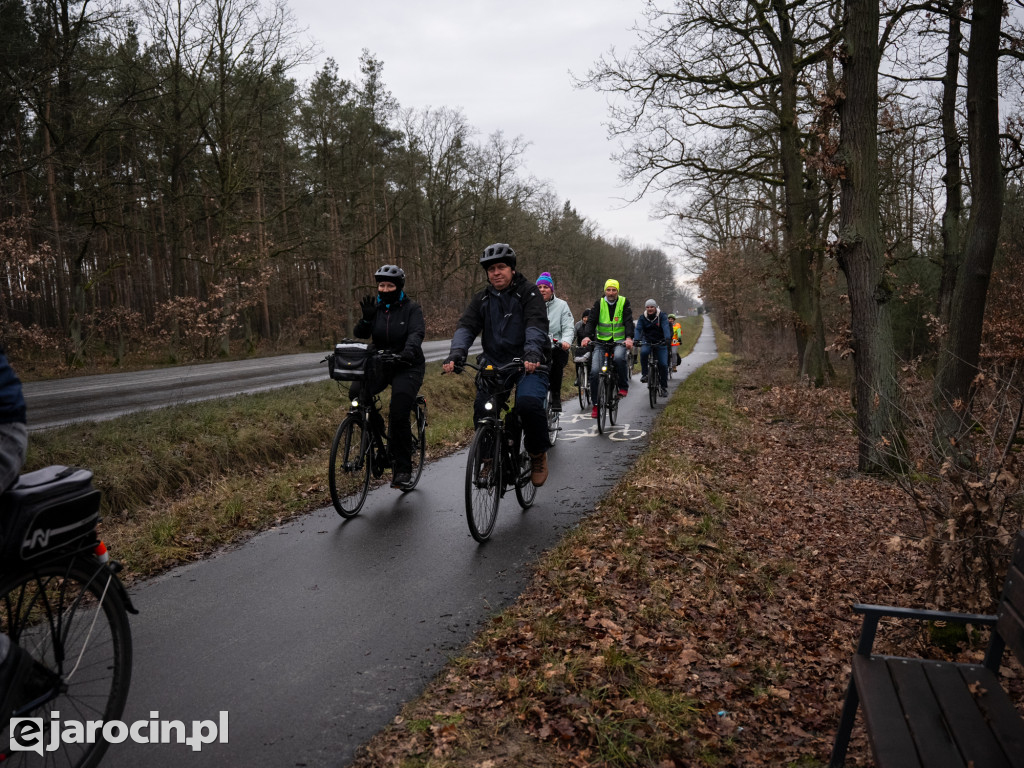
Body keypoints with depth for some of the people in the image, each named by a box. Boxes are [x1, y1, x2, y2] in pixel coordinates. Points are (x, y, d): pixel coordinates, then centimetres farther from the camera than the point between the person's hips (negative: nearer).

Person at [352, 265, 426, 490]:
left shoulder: (411, 308, -4)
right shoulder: (375, 307, 7)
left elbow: (417, 333, -21)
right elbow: (360, 335, -3)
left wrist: (408, 351, -41)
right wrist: (366, 319, -24)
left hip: (407, 367, -4)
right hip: (380, 364, 4)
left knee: (399, 414, -18)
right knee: (356, 393, -22)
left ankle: (403, 469, -6)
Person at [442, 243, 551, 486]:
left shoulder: (528, 292, -2)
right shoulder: (482, 299, 10)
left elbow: (537, 325, -17)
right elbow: (466, 326, -4)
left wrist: (532, 353, -37)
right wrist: (456, 354, -24)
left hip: (528, 363, -4)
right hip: (494, 363, 4)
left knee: (529, 403, -28)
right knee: (482, 409, -15)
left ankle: (538, 455, -2)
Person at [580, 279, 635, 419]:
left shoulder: (624, 302, 0)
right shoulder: (599, 303, 2)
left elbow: (628, 321, -11)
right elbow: (591, 321, -8)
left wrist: (629, 337, -29)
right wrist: (587, 336, -27)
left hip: (619, 340, -2)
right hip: (601, 341, 2)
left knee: (618, 358, -36)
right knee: (594, 371, -11)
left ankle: (623, 386, -12)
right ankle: (596, 404, 3)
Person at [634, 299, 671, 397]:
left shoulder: (662, 316, -8)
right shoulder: (642, 318, -2)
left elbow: (666, 327, -24)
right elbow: (638, 329, -15)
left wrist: (667, 338, -42)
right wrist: (636, 339, -35)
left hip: (660, 342, -1)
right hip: (647, 342, 1)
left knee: (663, 364, -9)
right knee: (643, 352, -33)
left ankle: (664, 386, 8)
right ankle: (644, 373, -15)